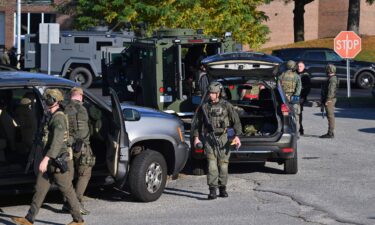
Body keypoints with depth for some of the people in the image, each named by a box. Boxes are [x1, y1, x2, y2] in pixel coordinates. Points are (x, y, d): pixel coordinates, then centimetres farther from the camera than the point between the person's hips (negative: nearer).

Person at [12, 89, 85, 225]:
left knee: (67, 190, 0)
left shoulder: (59, 118, -16)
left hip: (57, 161, -10)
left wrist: (46, 159, -34)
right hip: (51, 162, 10)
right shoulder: (53, 117, 15)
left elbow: (57, 141, -27)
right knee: (40, 189, 7)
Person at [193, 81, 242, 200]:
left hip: (223, 138, -1)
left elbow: (236, 121, -1)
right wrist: (196, 137, 8)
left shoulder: (226, 106, 0)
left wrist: (237, 136, -12)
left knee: (223, 164, 5)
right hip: (209, 138, 1)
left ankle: (222, 188, 19)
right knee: (211, 163, -10)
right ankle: (212, 190, -15)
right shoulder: (204, 107, 7)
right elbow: (199, 123, 16)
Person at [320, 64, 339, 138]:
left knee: (330, 116, -9)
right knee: (330, 116, 13)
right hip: (330, 100, 11)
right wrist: (324, 100, 23)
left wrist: (327, 100, -22)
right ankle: (330, 133, 18)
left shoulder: (332, 79, -16)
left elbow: (331, 91, -22)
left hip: (329, 100, -11)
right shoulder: (332, 78, 17)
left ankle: (331, 133, -9)